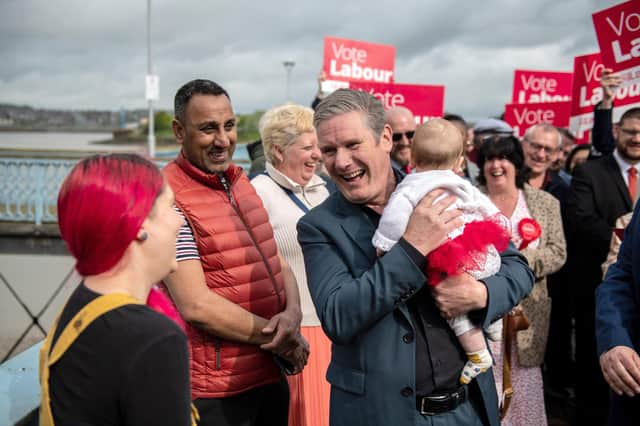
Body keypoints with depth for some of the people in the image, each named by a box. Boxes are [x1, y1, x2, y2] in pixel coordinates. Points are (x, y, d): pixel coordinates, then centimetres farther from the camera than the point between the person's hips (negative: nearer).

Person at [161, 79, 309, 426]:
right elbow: (196, 306, -21)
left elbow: (276, 260, 11)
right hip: (216, 391, -7)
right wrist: (276, 337, -11)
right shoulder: (169, 198, -17)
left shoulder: (240, 181, 7)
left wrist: (292, 313, -9)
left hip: (271, 374, 7)